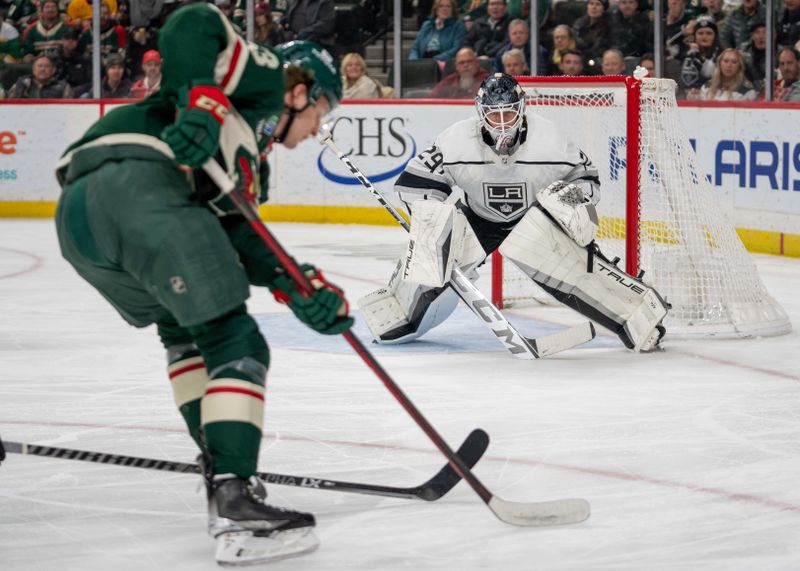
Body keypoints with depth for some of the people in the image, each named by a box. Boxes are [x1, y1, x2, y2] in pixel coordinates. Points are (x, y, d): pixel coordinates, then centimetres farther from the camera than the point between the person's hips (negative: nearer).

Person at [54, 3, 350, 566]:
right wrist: (202, 101, -15)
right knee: (235, 341, -7)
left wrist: (299, 288, 14)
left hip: (78, 216, 10)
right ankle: (236, 507, -17)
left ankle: (225, 467, 27)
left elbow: (240, 238, 27)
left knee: (186, 325, 30)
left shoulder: (250, 161, 38)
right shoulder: (265, 77, 16)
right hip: (136, 180, -10)